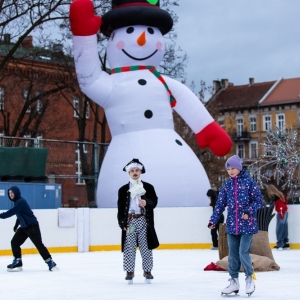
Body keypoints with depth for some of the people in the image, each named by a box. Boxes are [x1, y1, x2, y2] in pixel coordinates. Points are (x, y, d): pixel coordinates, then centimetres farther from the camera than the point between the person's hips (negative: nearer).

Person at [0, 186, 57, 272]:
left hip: (32, 226, -9)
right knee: (14, 242, 2)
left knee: (38, 244, -7)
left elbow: (11, 212, -28)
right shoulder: (17, 201, 10)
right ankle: (17, 263, 7)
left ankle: (50, 262, 0)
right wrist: (16, 225, 21)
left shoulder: (21, 202, -20)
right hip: (24, 227, 10)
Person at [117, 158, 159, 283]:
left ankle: (147, 270, 11)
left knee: (146, 247, 2)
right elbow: (121, 207, 6)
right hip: (129, 221, 0)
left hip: (144, 220, 0)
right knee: (129, 247, -2)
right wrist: (122, 223, -5)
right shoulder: (123, 189, 9)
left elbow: (154, 201, 4)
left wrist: (147, 203, -18)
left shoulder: (148, 187, 11)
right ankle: (130, 271, 6)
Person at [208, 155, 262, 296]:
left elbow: (258, 199, -5)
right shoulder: (227, 184, 7)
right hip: (232, 224, 4)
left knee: (243, 252, -8)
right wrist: (213, 220, -1)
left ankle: (249, 278, 12)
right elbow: (220, 204, 6)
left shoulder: (248, 181, -5)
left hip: (247, 224, -4)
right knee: (233, 254, 7)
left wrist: (249, 211, -18)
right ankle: (234, 281, 17)